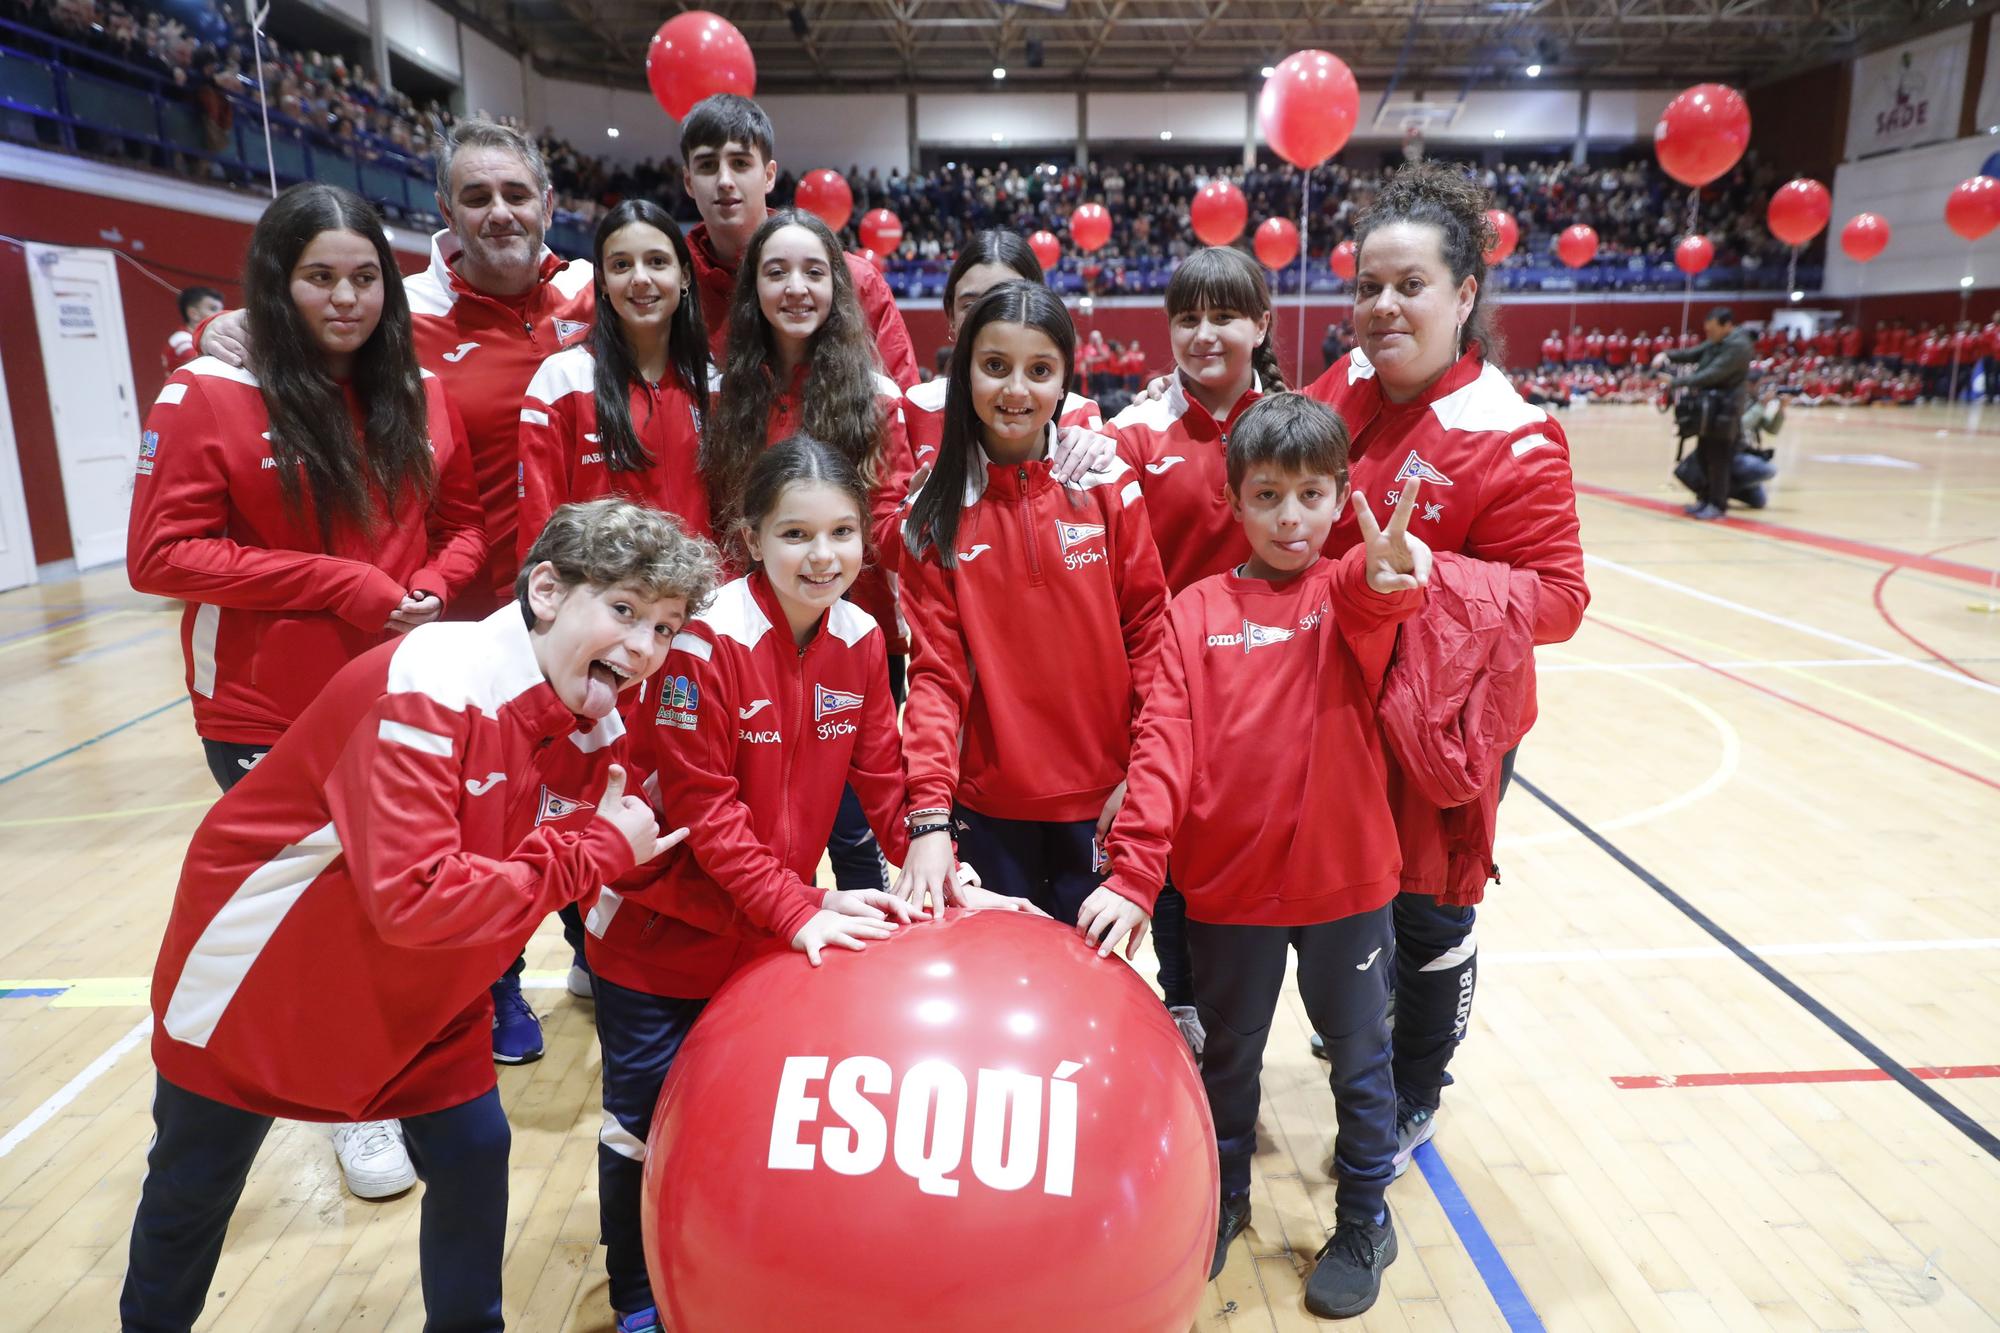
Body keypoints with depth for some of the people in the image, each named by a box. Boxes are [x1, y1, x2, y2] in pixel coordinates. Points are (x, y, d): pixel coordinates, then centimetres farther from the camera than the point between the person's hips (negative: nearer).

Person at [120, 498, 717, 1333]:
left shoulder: (598, 731, -11)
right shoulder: (432, 684, -35)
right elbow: (412, 897, -39)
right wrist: (597, 854, -32)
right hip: (258, 971, -5)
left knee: (474, 1155, 6)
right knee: (192, 1187, 16)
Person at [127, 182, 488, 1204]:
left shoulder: (419, 395, 3)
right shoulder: (207, 394, -9)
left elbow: (463, 523, 9)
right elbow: (161, 554, -12)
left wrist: (435, 587, -12)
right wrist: (340, 584, -19)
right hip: (267, 716, -3)